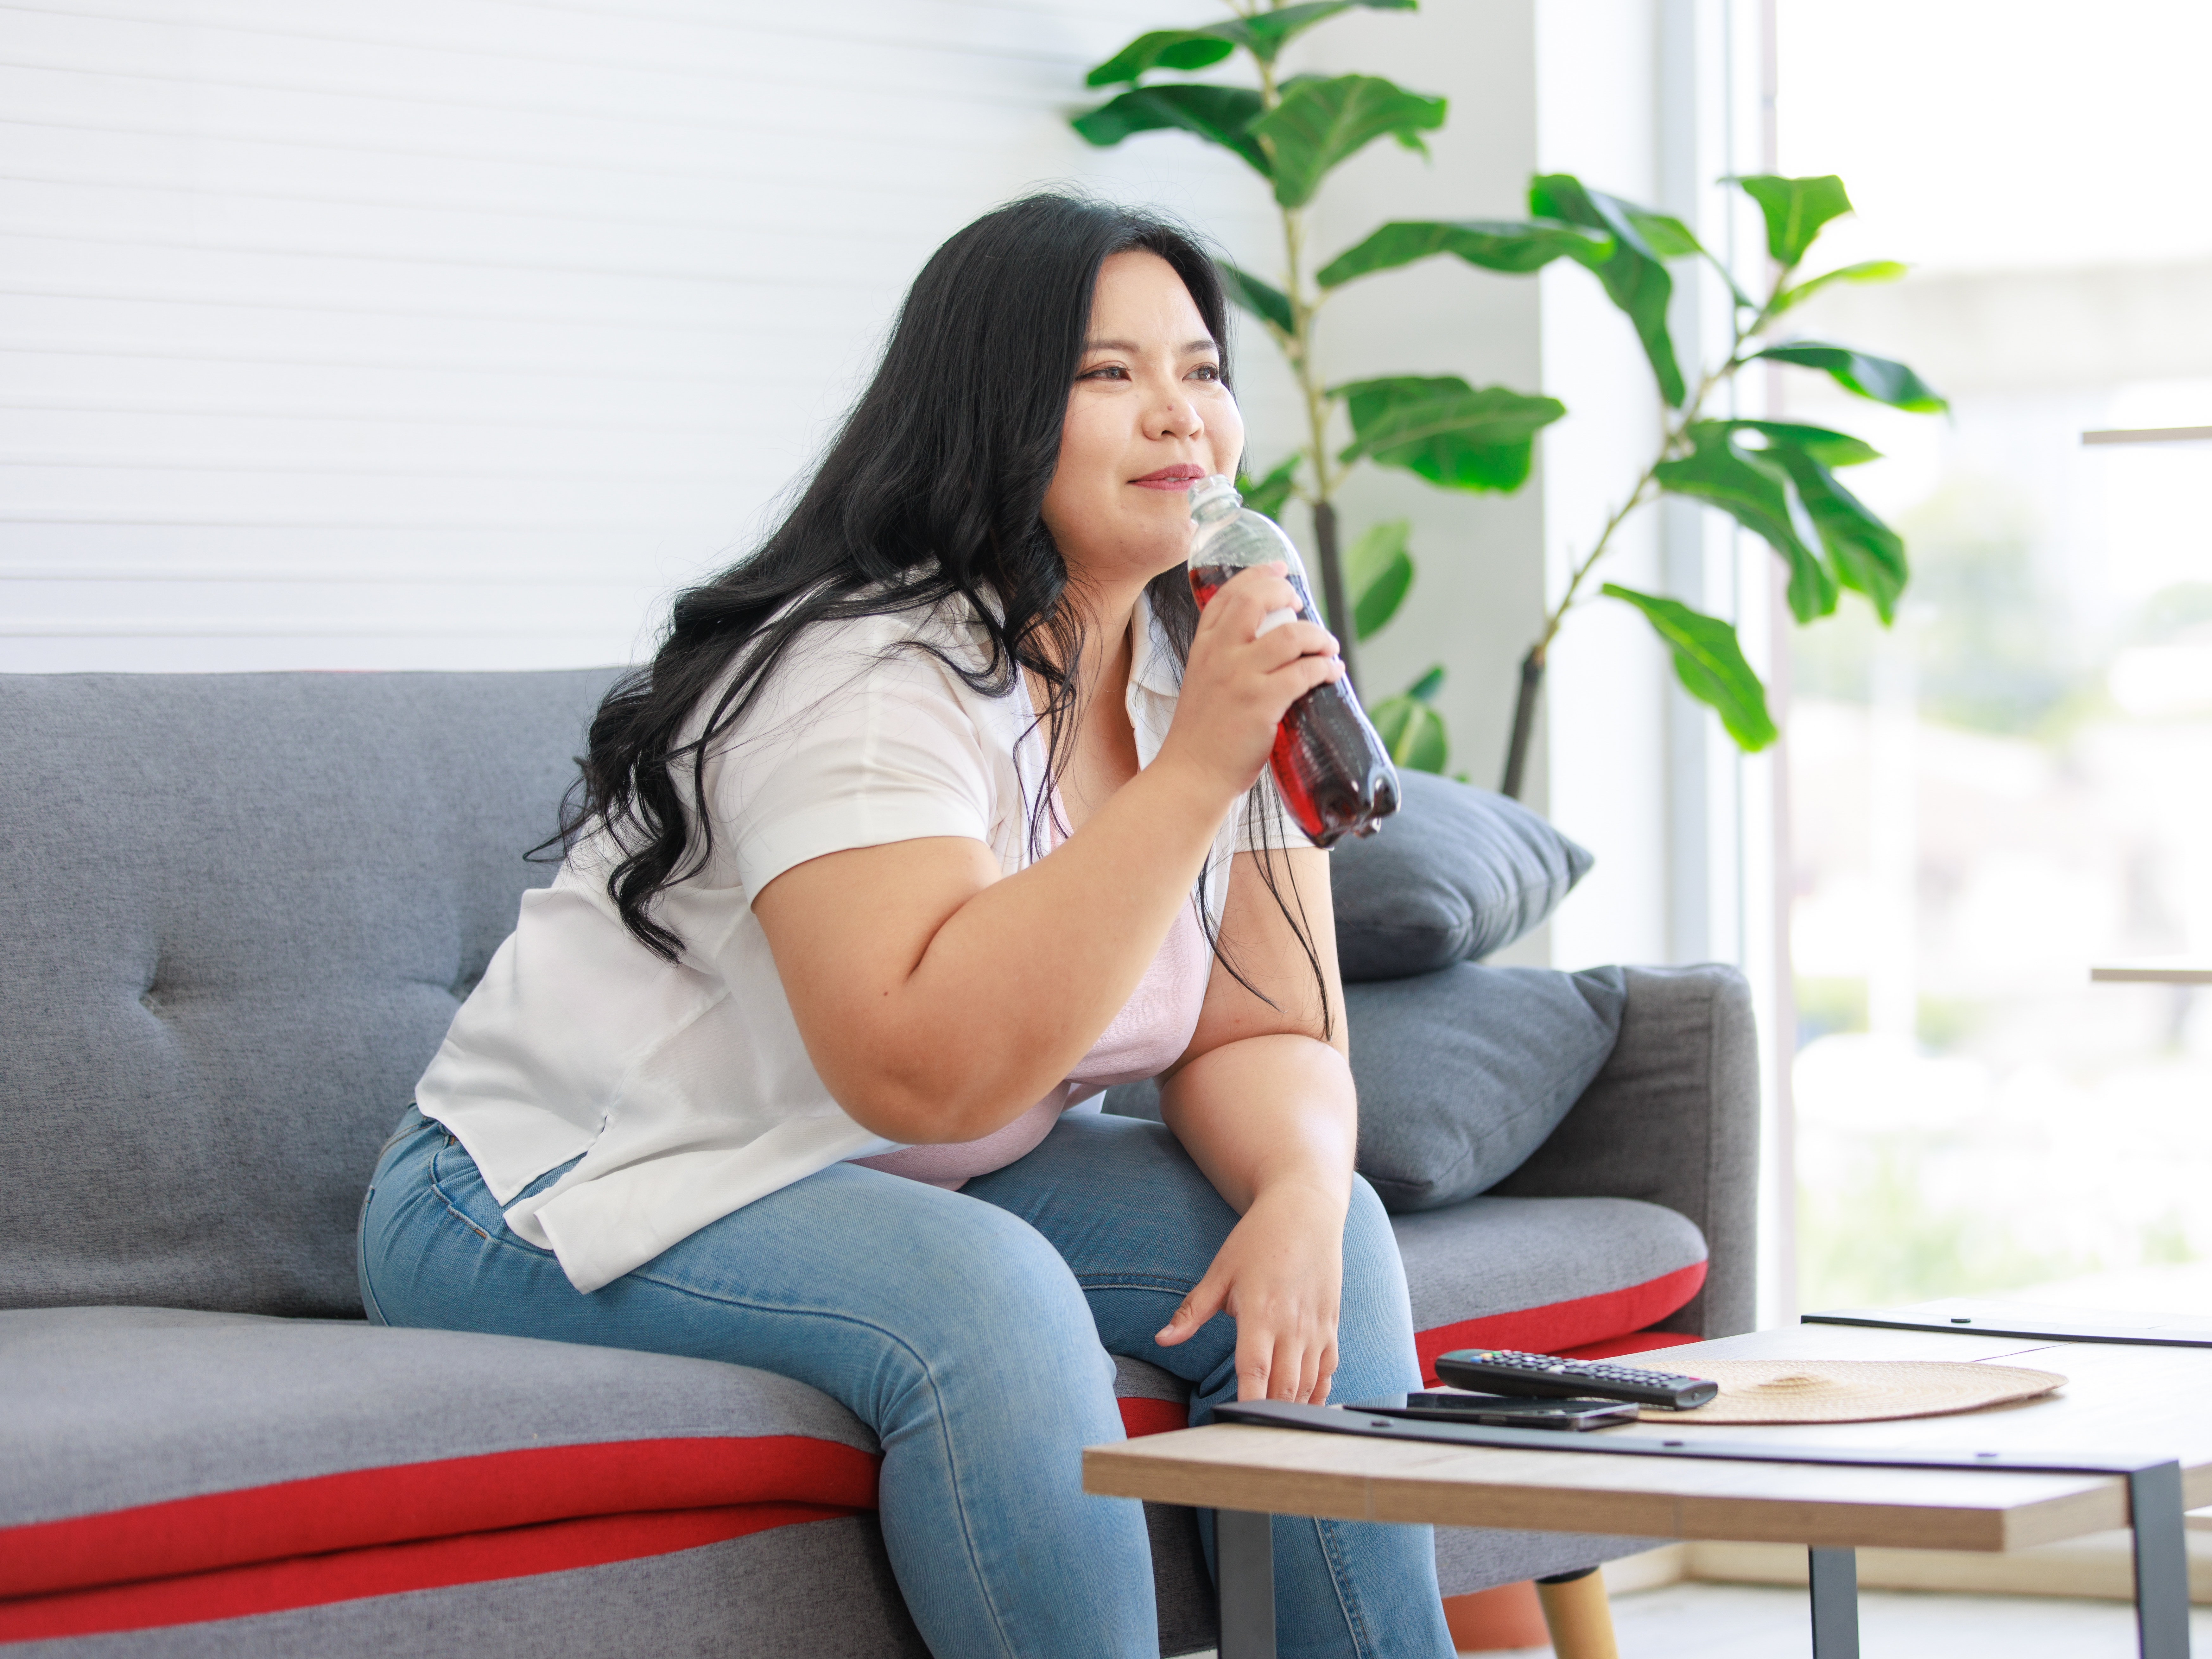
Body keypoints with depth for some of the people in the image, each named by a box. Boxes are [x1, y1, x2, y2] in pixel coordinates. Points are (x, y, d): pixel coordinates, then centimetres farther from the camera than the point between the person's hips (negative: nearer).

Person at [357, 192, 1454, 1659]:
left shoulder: (1214, 667, 2)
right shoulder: (866, 679, -24)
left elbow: (1264, 1035, 0)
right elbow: (925, 1072, -36)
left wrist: (1297, 1197, -23)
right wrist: (1192, 774, -35)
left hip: (904, 1190, 8)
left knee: (1328, 1240, -10)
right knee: (982, 1296, -34)